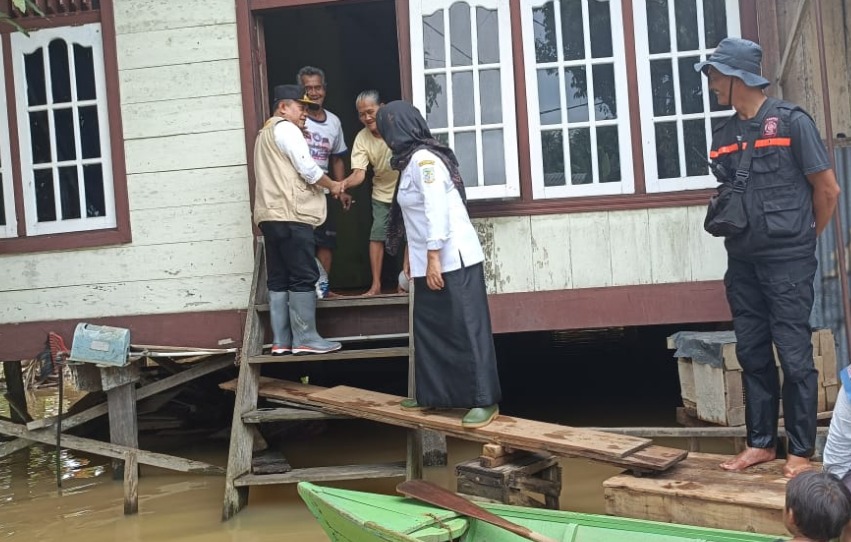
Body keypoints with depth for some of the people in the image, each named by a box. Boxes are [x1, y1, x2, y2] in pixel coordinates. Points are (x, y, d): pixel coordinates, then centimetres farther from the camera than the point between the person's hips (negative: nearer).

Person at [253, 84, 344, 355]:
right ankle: (305, 339, -8)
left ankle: (281, 341, 4)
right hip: (290, 215, -10)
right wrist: (333, 186, 4)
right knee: (303, 277, -8)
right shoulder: (287, 129, -4)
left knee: (278, 279, 6)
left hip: (271, 216, 10)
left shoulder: (265, 133, 28)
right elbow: (308, 169, -12)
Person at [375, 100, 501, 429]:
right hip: (431, 261, 10)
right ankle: (433, 394, 21)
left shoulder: (423, 159, -15)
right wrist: (413, 254, 20)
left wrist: (433, 258, -23)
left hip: (452, 260, -10)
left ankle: (485, 401, -3)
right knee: (428, 326, 13)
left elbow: (437, 210, -22)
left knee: (466, 328, -7)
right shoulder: (411, 160, 14)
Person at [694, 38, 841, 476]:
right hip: (742, 263, 6)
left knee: (794, 356, -2)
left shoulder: (791, 122, -7)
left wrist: (802, 240, 6)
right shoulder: (723, 136, 9)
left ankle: (801, 451, 6)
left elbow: (828, 189, -2)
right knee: (752, 355, 11)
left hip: (787, 263, -6)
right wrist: (738, 234, 9)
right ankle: (761, 442, 21)